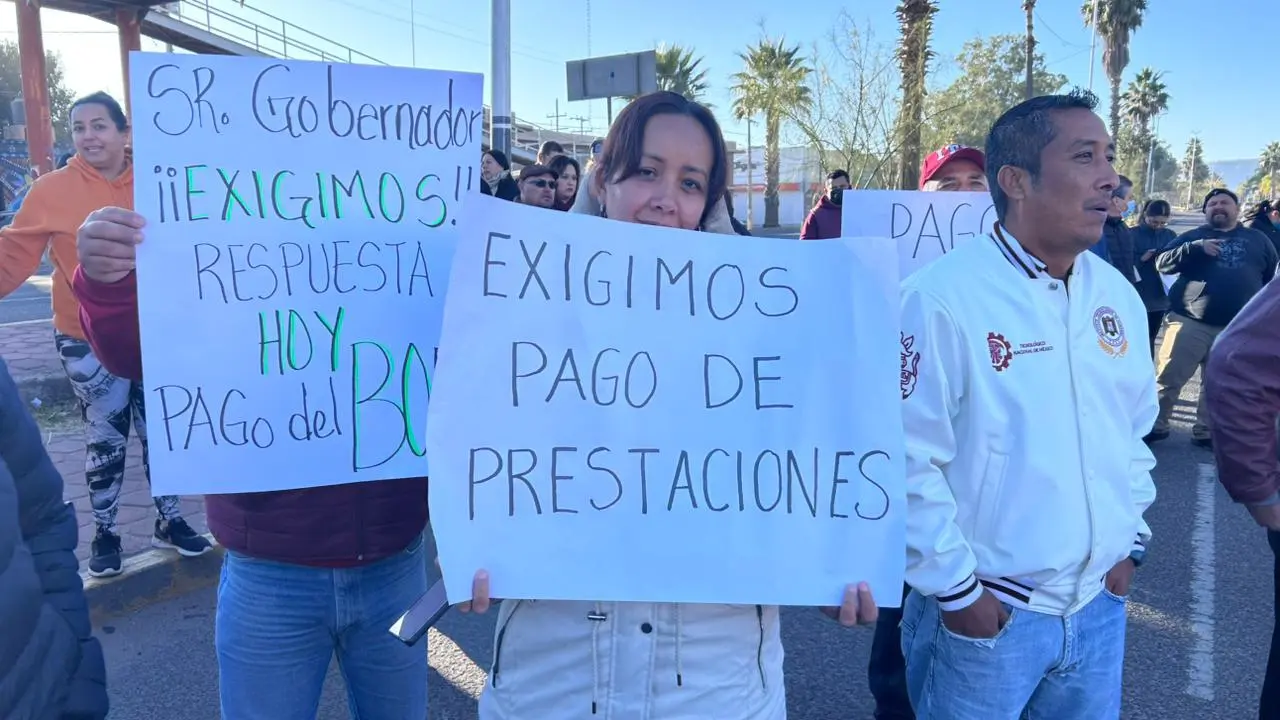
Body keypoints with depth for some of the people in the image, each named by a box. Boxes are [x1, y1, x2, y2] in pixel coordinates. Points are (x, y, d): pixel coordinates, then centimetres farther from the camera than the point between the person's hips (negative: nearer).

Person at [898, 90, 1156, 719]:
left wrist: (1130, 539, 13)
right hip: (985, 610, -6)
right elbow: (908, 462, -19)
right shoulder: (942, 297, -20)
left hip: (1098, 605, 6)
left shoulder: (1118, 294, 3)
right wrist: (957, 589, -14)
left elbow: (1135, 428, 15)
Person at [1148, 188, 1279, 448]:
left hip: (1236, 329, 3)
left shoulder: (1257, 239, 14)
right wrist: (1196, 248, -19)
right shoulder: (1193, 236, 6)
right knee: (1168, 378, -4)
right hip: (1190, 322, -3)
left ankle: (1205, 432, 22)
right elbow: (1162, 263, -7)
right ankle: (1156, 426, 8)